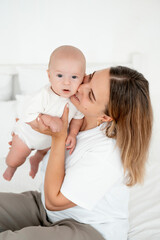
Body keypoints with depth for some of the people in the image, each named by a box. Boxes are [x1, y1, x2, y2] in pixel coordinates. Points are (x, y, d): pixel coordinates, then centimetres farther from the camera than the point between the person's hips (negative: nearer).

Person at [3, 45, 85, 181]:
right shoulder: (44, 96, -40)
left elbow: (78, 117, -9)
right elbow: (28, 117, -38)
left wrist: (73, 134, -23)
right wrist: (49, 119, -49)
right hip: (28, 134, -4)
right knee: (13, 161, 11)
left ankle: (36, 160, 68)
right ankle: (12, 167, 49)